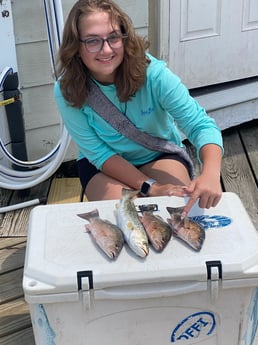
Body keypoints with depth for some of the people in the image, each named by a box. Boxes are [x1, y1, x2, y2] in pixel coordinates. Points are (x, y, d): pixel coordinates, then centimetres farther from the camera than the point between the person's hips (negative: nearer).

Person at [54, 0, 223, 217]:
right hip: (103, 166, 0)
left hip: (161, 156, 0)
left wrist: (211, 174, -51)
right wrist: (150, 187, -30)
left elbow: (201, 125, -30)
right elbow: (99, 153, -18)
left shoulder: (153, 73, -26)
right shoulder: (67, 91, -22)